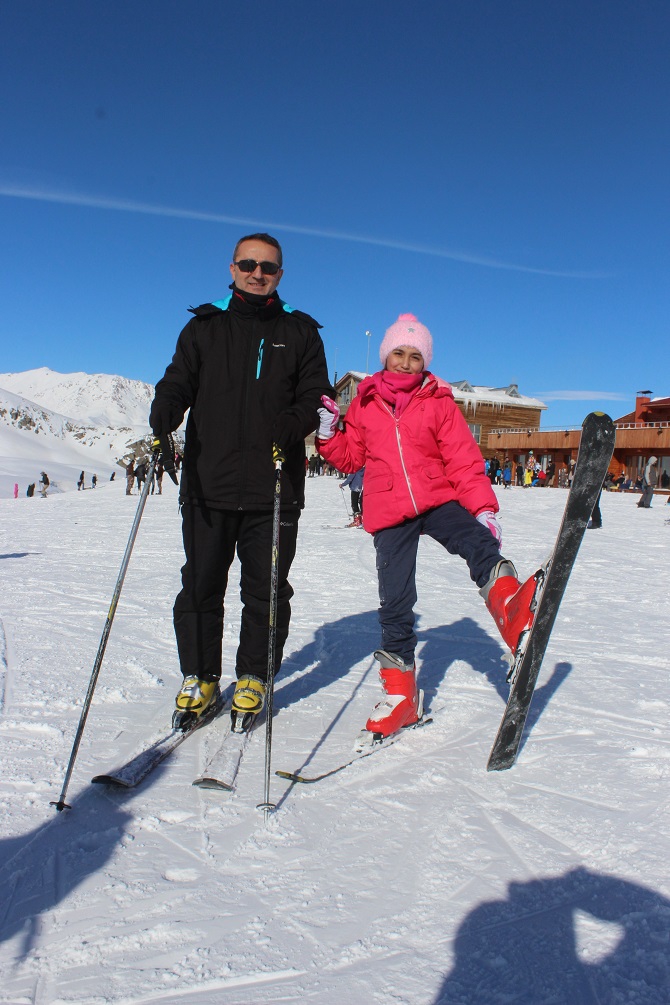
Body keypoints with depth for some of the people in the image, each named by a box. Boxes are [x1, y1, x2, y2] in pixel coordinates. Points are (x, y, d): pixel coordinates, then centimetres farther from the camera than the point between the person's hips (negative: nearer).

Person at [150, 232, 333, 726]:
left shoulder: (300, 332, 13)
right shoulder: (204, 328, 15)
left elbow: (315, 397, 5)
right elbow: (178, 381, 6)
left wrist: (292, 426, -16)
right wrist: (165, 414, -17)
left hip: (274, 488, 0)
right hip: (208, 484, 1)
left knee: (266, 590, 4)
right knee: (201, 585, 5)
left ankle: (253, 678, 21)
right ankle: (199, 678, 21)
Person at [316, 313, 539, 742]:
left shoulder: (440, 403, 4)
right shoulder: (364, 404, 9)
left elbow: (464, 460, -1)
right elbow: (350, 457, 14)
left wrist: (484, 507, -13)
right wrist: (328, 432, -4)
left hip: (438, 501, 0)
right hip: (389, 513, 0)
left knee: (480, 545, -31)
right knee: (395, 603, -1)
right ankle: (400, 693, 11)